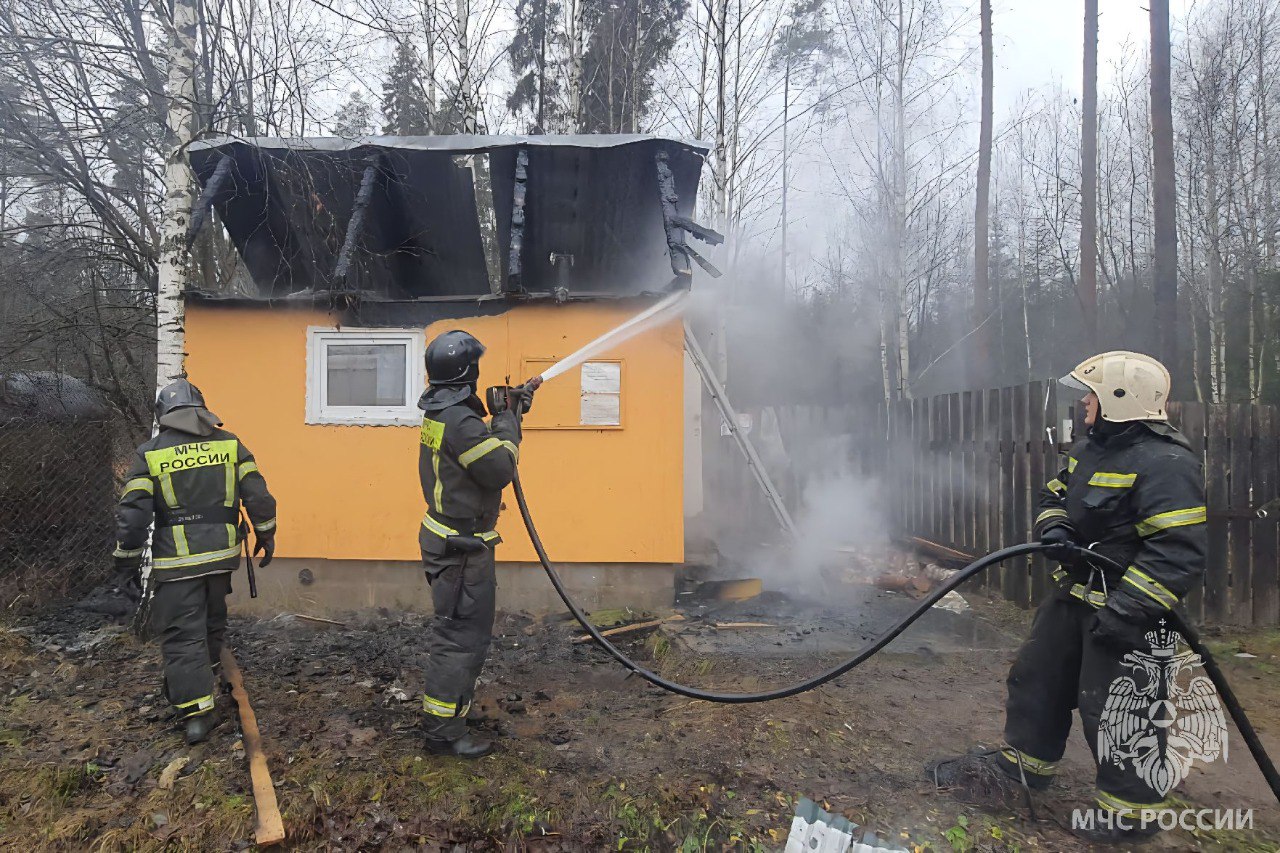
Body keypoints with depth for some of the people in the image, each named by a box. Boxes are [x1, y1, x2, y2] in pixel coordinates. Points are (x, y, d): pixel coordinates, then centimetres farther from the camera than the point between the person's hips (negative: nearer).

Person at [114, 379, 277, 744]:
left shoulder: (149, 454, -5)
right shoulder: (229, 444, 1)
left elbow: (132, 515, -7)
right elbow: (258, 498, -2)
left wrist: (128, 559, 4)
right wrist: (266, 536, 10)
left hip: (176, 561, -3)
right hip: (221, 553, 3)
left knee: (182, 634, 2)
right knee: (212, 624, 22)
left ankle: (197, 711, -1)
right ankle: (203, 683, 40)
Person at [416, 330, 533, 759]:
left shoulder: (440, 412, 9)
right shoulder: (460, 420, -23)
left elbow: (477, 443, 20)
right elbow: (501, 469, -22)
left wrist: (505, 414, 11)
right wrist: (508, 421, -10)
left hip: (448, 537, 11)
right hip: (461, 546, -11)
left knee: (454, 628, 24)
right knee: (462, 635, -1)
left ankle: (445, 704, 40)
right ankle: (444, 730, 9)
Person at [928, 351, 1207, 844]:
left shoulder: (1166, 464, -22)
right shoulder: (1091, 449, 8)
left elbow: (1179, 553, -27)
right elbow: (1055, 496, 19)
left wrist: (1125, 613, -29)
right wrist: (1053, 528, -5)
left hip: (1126, 606, -9)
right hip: (1075, 595, 9)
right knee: (1037, 678, 17)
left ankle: (1133, 809, 24)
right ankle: (1022, 764, 36)